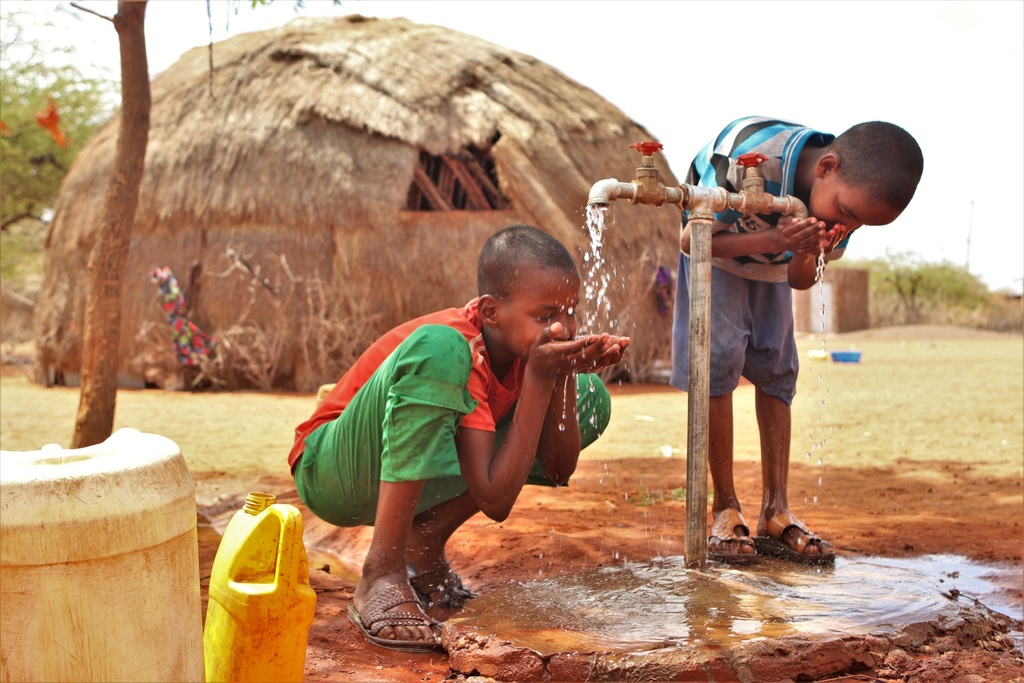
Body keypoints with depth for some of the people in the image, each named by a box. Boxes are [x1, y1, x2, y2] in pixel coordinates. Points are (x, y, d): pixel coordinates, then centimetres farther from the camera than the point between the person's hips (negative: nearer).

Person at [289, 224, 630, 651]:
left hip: (414, 480, 8)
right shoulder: (461, 347, -29)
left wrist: (563, 376, -21)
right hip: (330, 475, -8)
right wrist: (538, 380, -32)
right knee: (439, 351, -36)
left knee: (588, 399, 1)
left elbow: (558, 471, -7)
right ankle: (382, 571, -26)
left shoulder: (525, 345, -7)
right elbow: (496, 502, -33)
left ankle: (425, 542, 0)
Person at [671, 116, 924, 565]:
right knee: (719, 357, -18)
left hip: (771, 262, 5)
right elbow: (692, 240, -28)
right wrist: (773, 240, -42)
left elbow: (801, 281, -9)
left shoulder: (851, 194, -22)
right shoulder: (747, 156, -40)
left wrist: (808, 255, -35)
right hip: (714, 252, -5)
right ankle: (725, 508, -10)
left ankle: (775, 512, -1)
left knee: (776, 368, -3)